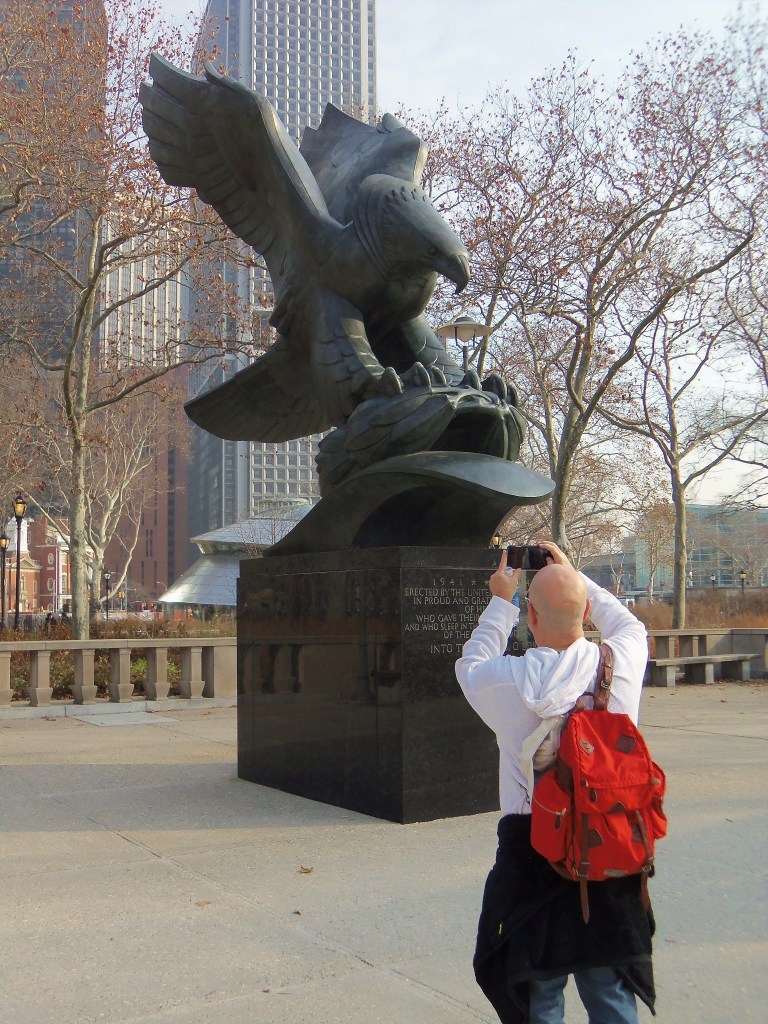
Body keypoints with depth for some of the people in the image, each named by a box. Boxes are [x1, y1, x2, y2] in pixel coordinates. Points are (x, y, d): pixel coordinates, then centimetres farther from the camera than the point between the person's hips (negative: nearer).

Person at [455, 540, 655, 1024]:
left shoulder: (508, 680, -15)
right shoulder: (621, 664, -11)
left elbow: (471, 663, 10)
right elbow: (631, 626, 14)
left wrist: (502, 601, 16)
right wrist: (573, 576, 19)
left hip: (533, 851, -2)